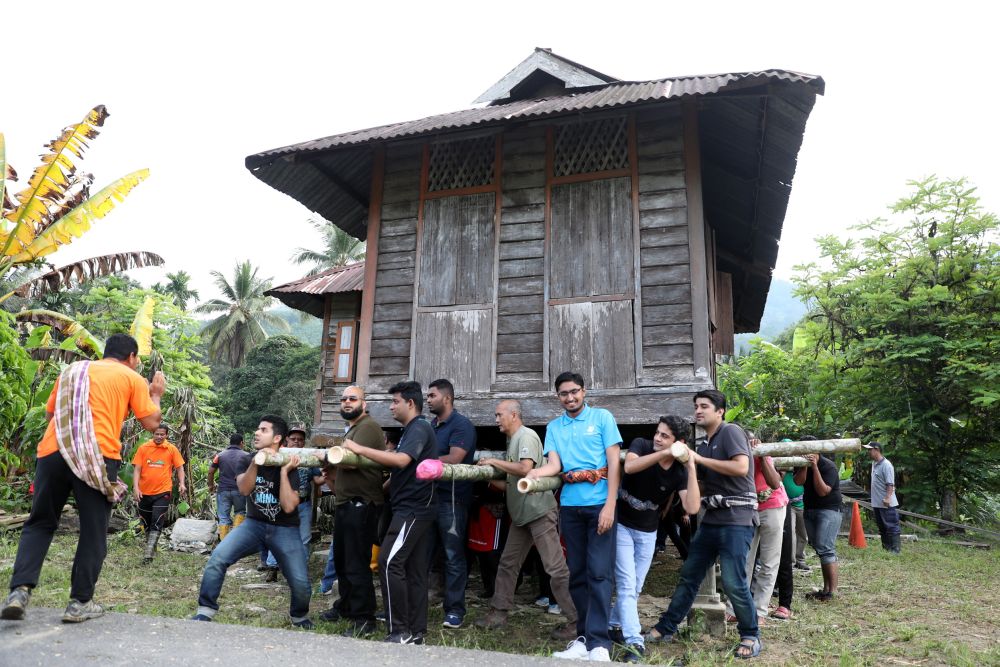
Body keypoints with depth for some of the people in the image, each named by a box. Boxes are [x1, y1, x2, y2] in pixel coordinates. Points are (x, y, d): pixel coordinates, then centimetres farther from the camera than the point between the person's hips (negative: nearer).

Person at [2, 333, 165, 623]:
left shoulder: (72, 370, 23)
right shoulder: (132, 378, 10)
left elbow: (50, 413, 30)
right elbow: (151, 423, 6)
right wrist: (156, 394, 22)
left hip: (53, 451, 4)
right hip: (98, 457, -4)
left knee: (39, 524, 16)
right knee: (93, 532, 6)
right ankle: (80, 602, 9)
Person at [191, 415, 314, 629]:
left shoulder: (288, 466, -10)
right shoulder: (247, 459, 0)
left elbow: (288, 506, -21)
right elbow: (244, 489, -20)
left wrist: (284, 470, -24)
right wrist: (256, 462, -35)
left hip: (284, 530, -2)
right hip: (254, 524, 3)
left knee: (301, 585, -10)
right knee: (218, 557, -23)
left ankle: (299, 615, 23)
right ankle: (206, 611, -6)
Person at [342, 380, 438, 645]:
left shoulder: (419, 428, -12)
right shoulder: (411, 430, 20)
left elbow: (400, 460, -27)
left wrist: (359, 449, -22)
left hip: (413, 509, -10)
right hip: (415, 507, 10)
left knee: (390, 562, -12)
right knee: (414, 570, 9)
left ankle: (400, 631, -6)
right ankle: (416, 632, 13)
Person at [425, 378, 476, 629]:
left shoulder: (461, 425, -8)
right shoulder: (431, 426, 18)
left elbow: (453, 459, -19)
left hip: (452, 498, -8)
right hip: (429, 496, 8)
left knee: (453, 555, -1)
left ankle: (454, 609, 7)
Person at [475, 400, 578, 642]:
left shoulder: (527, 435, -11)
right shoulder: (513, 440, 16)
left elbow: (525, 468, -25)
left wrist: (493, 462, -14)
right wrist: (495, 482, 5)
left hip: (539, 511, -10)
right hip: (522, 514, 10)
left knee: (556, 568, -6)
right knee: (508, 563, 13)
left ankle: (577, 621, 1)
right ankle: (499, 611, 24)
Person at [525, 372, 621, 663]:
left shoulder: (602, 417, 0)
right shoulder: (554, 427, 11)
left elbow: (615, 462, -5)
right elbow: (554, 465, 0)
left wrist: (609, 506, -14)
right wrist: (536, 473, -24)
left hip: (600, 503, -4)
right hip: (570, 506, 4)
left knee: (598, 572, -7)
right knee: (577, 573, 9)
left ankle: (598, 643, -3)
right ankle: (583, 637, 19)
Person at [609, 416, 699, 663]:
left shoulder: (680, 471, -13)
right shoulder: (641, 445, -16)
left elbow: (692, 508, -26)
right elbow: (629, 467, -37)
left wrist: (692, 468, -30)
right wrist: (664, 454, -41)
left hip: (647, 532, 3)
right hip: (621, 525, -3)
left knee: (635, 588, 13)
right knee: (626, 585, -9)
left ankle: (614, 626, 33)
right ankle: (634, 642, -5)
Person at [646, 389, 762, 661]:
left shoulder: (731, 431, -8)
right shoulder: (703, 445, 16)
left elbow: (741, 467, -22)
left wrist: (698, 459, -18)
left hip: (736, 519, -8)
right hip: (711, 519, 8)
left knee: (733, 582, -8)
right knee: (689, 575, 10)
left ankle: (750, 636, 14)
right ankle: (665, 628, 17)